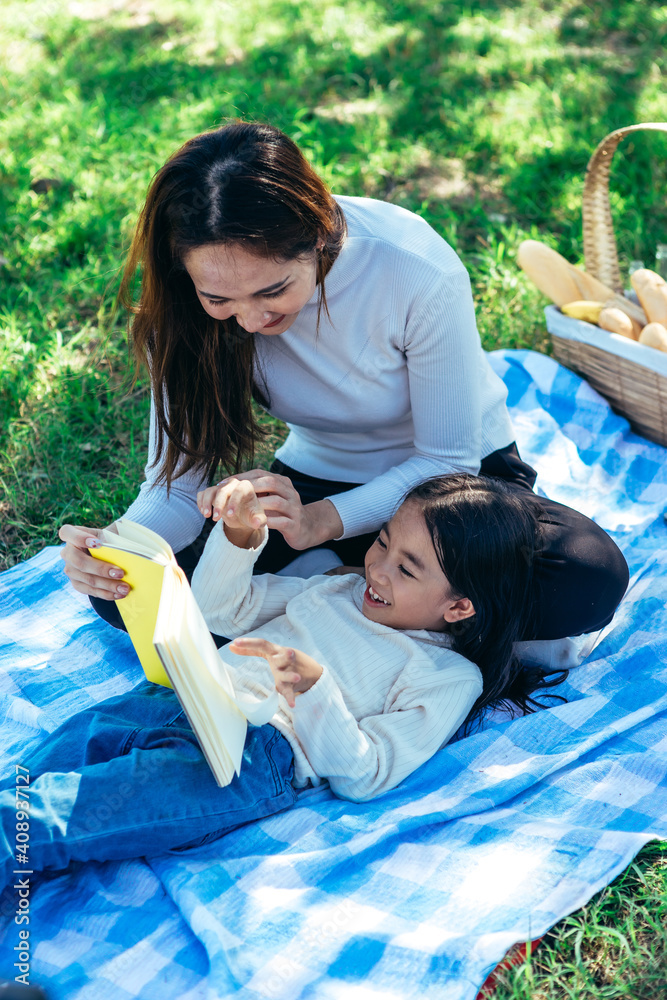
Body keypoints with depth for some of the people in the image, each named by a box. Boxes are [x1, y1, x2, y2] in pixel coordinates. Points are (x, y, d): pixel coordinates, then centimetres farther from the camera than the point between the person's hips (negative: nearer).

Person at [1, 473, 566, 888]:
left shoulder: (449, 677, 3)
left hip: (265, 749, -7)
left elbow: (363, 776, -6)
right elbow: (225, 611, 25)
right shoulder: (340, 589, 23)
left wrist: (313, 690, -22)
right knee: (73, 742, -19)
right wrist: (238, 536, 6)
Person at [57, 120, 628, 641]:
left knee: (590, 581, -31)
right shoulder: (189, 306, -21)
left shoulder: (419, 273, -32)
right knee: (129, 594, -19)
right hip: (314, 479, 2)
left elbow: (448, 459, -22)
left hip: (456, 471, -1)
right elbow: (179, 483, -16)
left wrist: (322, 521, -37)